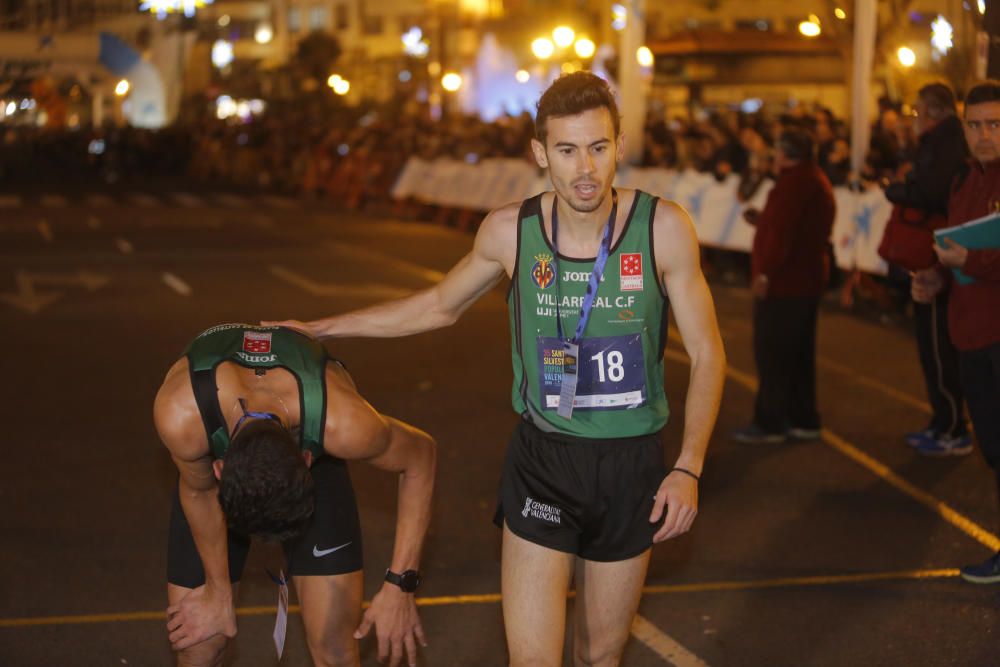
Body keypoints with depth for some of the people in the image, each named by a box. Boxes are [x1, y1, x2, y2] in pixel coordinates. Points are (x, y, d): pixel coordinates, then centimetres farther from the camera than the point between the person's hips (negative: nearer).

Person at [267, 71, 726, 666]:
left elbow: (708, 354, -3)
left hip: (632, 466, 0)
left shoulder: (663, 226, -11)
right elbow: (440, 305, 13)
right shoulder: (510, 231, -6)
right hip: (542, 462, 0)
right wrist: (320, 328, 15)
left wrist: (688, 467, -13)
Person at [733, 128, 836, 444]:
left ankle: (769, 423, -2)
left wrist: (765, 272, -26)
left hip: (783, 283, -11)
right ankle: (803, 420, 20)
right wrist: (762, 219, 17)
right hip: (806, 280, 11)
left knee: (771, 354, -5)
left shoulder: (795, 182, -17)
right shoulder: (816, 181, 17)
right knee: (799, 354, 15)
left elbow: (783, 231, -25)